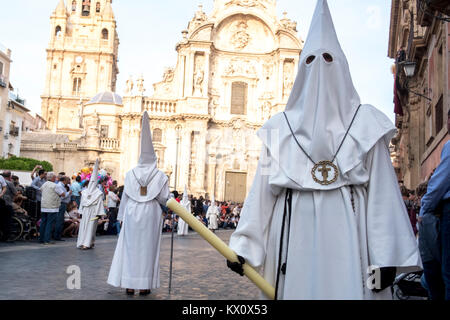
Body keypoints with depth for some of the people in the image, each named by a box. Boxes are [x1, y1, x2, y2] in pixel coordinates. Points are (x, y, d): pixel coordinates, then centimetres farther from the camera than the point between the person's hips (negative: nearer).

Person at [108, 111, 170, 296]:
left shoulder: (131, 174, 2)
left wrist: (122, 216, 9)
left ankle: (130, 285, 6)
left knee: (130, 247, 6)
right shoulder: (160, 176, -2)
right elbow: (164, 199, -6)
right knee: (148, 248, 4)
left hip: (132, 213, 1)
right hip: (151, 214, -1)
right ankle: (145, 285, 6)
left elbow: (125, 196, 2)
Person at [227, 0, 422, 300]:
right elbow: (262, 190, 7)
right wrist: (244, 246, 0)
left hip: (345, 233, -1)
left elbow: (382, 192, 0)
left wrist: (386, 257, -7)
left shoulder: (367, 124, 7)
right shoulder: (279, 127, 12)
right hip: (295, 235, 2)